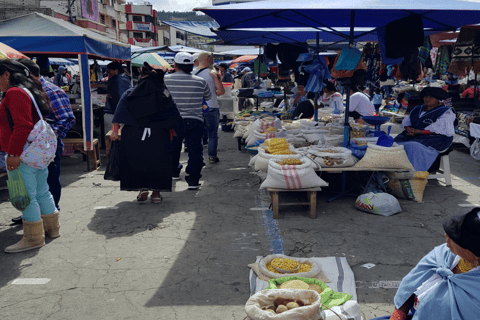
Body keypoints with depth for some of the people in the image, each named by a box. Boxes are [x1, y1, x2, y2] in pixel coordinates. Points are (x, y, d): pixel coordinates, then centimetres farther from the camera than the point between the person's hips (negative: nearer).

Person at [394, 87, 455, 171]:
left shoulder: (445, 112, 2)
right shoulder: (418, 109, 24)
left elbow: (439, 128, -13)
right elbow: (406, 121, 20)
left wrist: (418, 131, -16)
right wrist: (408, 128, -5)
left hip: (433, 140, -6)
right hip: (412, 137, 7)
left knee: (413, 147, -36)